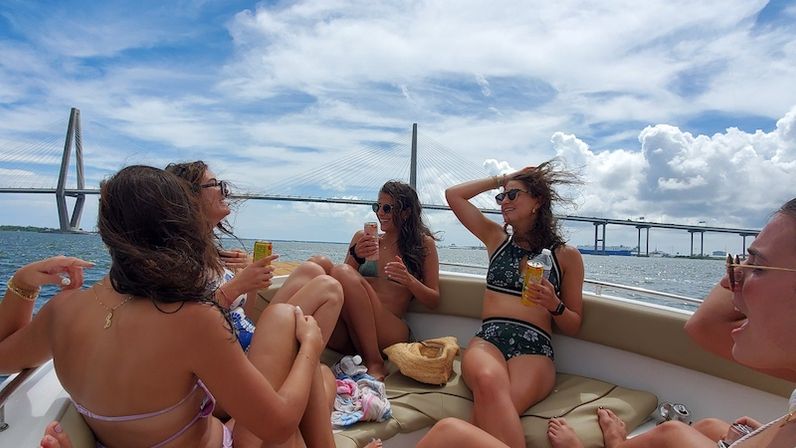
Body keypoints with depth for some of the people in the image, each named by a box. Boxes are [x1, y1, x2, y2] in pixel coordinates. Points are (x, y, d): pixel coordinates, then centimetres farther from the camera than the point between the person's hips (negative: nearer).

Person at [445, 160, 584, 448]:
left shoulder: (567, 256, 13)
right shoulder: (497, 239, 20)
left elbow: (573, 326, 14)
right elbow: (453, 195, 20)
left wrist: (554, 305, -8)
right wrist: (501, 179, 22)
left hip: (534, 348, -1)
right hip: (487, 340, 2)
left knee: (493, 407, -36)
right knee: (489, 383, -37)